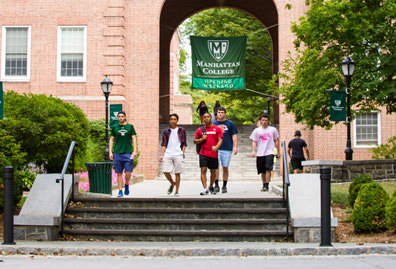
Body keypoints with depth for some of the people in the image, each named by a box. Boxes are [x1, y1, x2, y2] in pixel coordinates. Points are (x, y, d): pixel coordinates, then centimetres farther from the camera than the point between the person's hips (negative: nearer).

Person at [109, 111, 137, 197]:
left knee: (128, 172, -7)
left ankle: (126, 185, 20)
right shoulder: (115, 127, 10)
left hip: (128, 152, -1)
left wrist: (135, 151, -4)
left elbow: (134, 139, 5)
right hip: (117, 153, 1)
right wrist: (110, 152, 2)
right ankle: (120, 191, 7)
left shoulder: (130, 126, 7)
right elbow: (111, 140, 11)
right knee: (119, 173, 1)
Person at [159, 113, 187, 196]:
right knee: (166, 171, -8)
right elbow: (163, 144, 8)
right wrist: (161, 155, -1)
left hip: (178, 155, -1)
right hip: (167, 154, 1)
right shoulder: (166, 131, 9)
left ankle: (177, 191, 9)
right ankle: (172, 183, 21)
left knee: (177, 173, 0)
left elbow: (184, 143, 10)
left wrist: (182, 153, -2)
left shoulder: (181, 130, 8)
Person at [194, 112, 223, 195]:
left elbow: (220, 140, -4)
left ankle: (211, 186, 32)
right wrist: (202, 139, -6)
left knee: (213, 172, 10)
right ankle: (205, 189, -16)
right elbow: (195, 141, 14)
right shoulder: (200, 130, 8)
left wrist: (216, 147, -23)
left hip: (214, 154, 0)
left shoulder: (217, 129, 4)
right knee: (203, 170, -13)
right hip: (203, 153, 0)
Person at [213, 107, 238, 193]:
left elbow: (234, 136, 5)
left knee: (225, 167, 2)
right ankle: (216, 185, -10)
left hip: (227, 149, -1)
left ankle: (224, 186, 11)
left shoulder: (230, 124, 7)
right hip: (216, 149, 1)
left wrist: (235, 147, -5)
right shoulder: (213, 124, 11)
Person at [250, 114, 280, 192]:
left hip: (269, 153, -2)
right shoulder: (256, 131, 8)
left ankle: (267, 185, -14)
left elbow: (276, 141, 12)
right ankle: (264, 185, 20)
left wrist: (278, 152, 11)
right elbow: (254, 142, 7)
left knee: (268, 169, -16)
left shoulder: (273, 130, 7)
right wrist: (253, 151, -8)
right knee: (262, 171, 8)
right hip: (260, 153, 2)